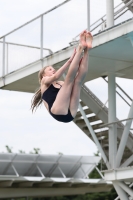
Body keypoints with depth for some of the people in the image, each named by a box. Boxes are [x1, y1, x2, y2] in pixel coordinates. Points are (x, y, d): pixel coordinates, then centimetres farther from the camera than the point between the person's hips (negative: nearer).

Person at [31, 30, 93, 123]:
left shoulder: (60, 84, 36)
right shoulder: (44, 81, 23)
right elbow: (55, 76, 1)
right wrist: (70, 60, -4)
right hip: (57, 112, -5)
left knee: (78, 80, -4)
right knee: (70, 78, -12)